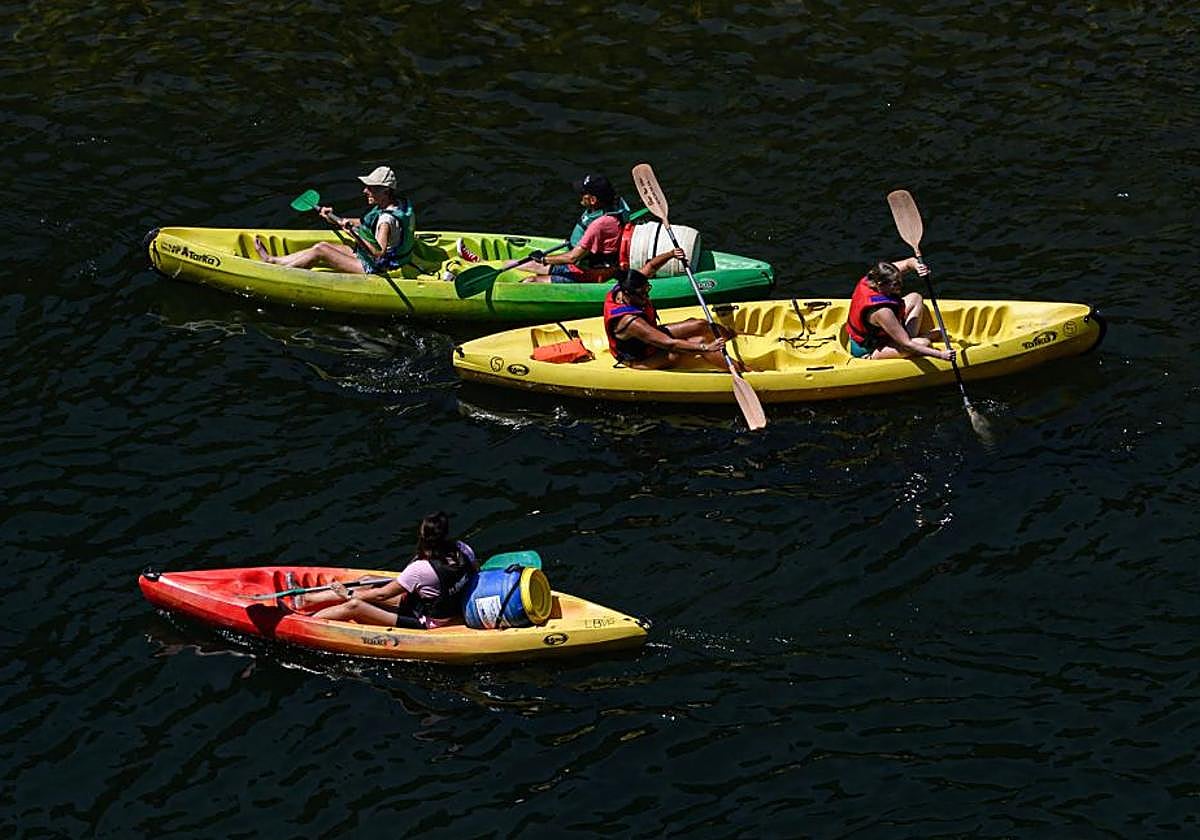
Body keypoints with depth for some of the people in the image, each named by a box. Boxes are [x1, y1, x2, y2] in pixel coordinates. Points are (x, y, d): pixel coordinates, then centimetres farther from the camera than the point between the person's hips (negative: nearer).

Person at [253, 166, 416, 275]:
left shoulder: (387, 220, -28)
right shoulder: (395, 204, 4)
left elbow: (379, 252, -38)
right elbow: (365, 223, 19)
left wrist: (355, 235, -43)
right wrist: (336, 220, 18)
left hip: (374, 269, -10)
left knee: (320, 250, -8)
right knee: (324, 246, 11)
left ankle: (272, 262, 5)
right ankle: (275, 260, 16)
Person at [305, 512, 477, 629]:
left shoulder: (421, 569, -29)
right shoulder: (464, 550, -13)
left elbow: (382, 595, -17)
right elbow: (475, 571, 12)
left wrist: (348, 594, -3)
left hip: (425, 625, -8)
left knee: (354, 606, -12)